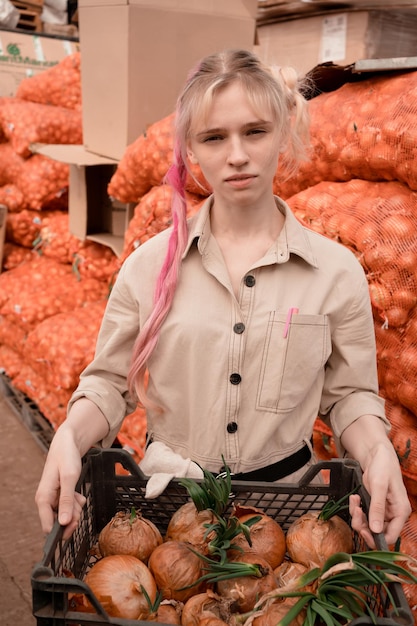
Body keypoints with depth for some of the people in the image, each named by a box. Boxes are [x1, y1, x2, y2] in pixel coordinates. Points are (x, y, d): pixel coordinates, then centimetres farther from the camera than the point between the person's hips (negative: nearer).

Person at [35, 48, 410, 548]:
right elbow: (110, 381, -2)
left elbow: (347, 395, -1)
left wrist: (377, 451, -20)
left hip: (285, 491, 0)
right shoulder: (150, 264, -7)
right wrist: (69, 437, -21)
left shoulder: (337, 271, -8)